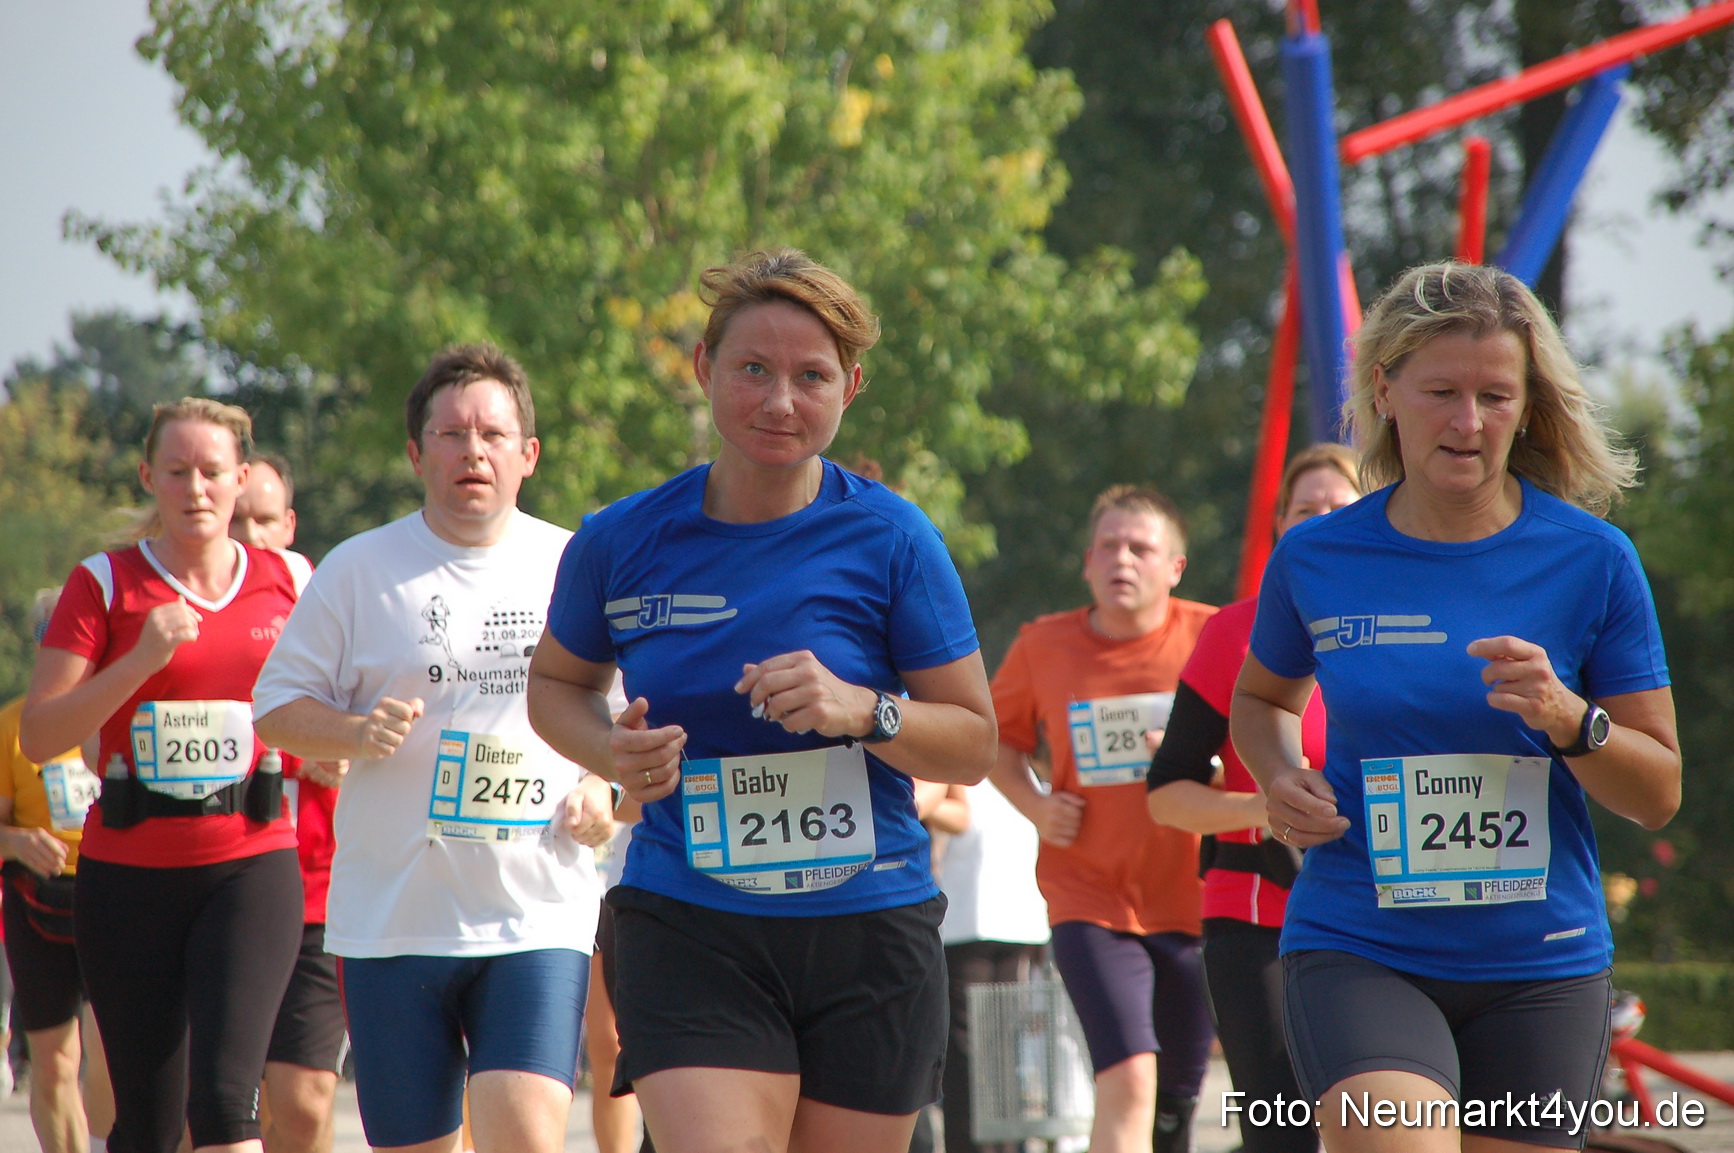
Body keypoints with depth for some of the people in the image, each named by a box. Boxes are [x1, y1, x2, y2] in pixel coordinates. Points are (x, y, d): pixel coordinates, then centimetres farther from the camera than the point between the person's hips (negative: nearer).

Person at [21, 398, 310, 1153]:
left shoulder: (290, 581, 6)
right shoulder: (105, 583, 1)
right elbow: (38, 737, -7)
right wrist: (141, 661, -17)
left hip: (252, 866, 0)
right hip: (128, 872, 0)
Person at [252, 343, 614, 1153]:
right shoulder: (359, 570, 4)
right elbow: (277, 710, 6)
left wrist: (607, 789, -1)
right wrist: (358, 733, -14)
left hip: (539, 916, 0)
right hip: (391, 920, 1)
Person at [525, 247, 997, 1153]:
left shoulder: (890, 540, -3)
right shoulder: (622, 543, 0)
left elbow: (975, 745, 1)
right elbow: (555, 681, 19)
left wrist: (863, 711, -18)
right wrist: (612, 751, -4)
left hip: (870, 939, 1)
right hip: (689, 935, -1)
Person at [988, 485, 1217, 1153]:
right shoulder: (1042, 647, 1)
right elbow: (997, 741, 18)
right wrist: (1034, 807, -1)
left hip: (1193, 903, 1)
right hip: (1089, 901, -1)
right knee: (1128, 1081, -19)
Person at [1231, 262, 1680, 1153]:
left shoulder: (1592, 561, -2)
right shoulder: (1316, 560, 1)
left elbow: (1659, 796, 3)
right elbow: (1262, 697, 23)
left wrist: (1568, 718, -16)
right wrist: (1281, 782, 2)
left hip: (1541, 967, 1)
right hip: (1357, 952, -1)